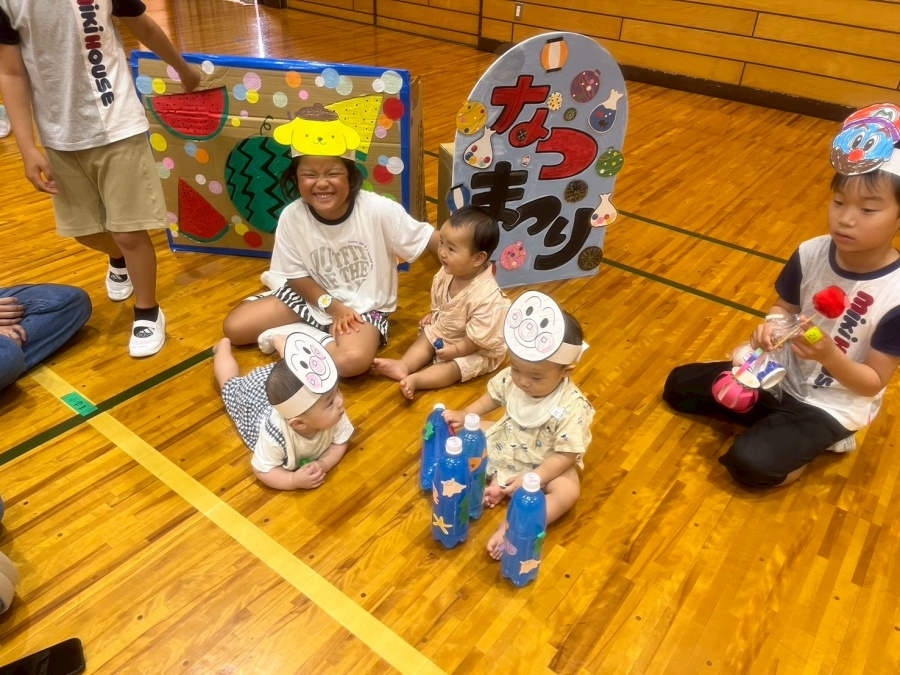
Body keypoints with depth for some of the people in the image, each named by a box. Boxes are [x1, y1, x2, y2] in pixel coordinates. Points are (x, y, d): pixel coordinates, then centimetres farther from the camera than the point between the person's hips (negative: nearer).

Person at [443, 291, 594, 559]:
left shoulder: (572, 407, -31)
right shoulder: (511, 378, -17)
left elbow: (566, 455, -27)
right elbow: (492, 397, 5)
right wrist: (464, 415, -6)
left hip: (543, 466, -5)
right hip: (504, 447, 6)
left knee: (568, 491, -30)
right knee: (467, 433, -3)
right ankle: (494, 480, -12)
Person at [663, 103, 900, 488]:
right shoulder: (811, 254, -13)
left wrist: (829, 357, -38)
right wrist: (772, 325, -19)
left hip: (833, 405, -5)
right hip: (780, 373, 6)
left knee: (749, 463, -25)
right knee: (679, 386, 5)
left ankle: (821, 438, 5)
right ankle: (778, 422, 9)